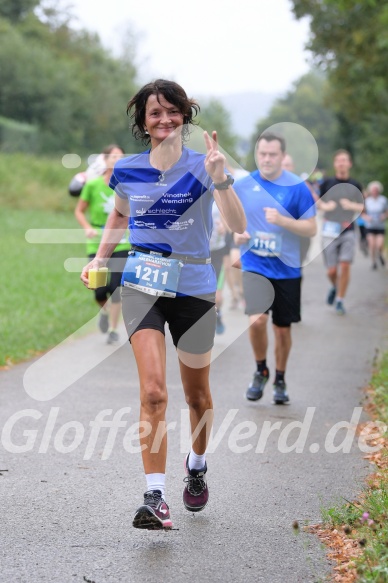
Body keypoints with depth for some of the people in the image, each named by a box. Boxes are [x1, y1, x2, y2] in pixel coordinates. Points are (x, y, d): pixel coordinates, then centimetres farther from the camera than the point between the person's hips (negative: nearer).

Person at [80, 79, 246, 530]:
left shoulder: (203, 166, -7)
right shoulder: (127, 170, 2)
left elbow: (238, 226, -19)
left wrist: (220, 178, -32)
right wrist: (100, 259, 13)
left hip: (194, 287, 0)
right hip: (143, 285, 1)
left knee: (196, 394, 14)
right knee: (153, 392, -16)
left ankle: (196, 466, 42)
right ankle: (155, 497, -16)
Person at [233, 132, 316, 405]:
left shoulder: (297, 187, -7)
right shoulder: (242, 185, 0)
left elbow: (311, 228, -7)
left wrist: (282, 220, -23)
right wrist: (236, 233, -7)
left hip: (286, 268, 0)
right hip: (253, 266, 0)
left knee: (283, 328, 8)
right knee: (257, 320, -19)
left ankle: (280, 380, 30)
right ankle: (260, 371, 7)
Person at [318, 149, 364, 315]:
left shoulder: (355, 186, 5)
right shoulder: (327, 183, 2)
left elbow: (362, 207, 10)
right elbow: (318, 202, 8)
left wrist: (351, 206, -11)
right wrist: (325, 206, -14)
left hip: (348, 231, 0)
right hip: (330, 231, 0)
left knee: (345, 265, -12)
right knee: (332, 270, -2)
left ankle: (340, 300, 4)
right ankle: (334, 286, 33)